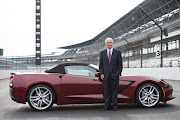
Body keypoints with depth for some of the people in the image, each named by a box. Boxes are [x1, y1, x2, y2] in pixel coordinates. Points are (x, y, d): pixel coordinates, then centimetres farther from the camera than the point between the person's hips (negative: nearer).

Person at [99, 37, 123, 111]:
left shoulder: (117, 52, 4)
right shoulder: (102, 53, 10)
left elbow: (120, 64, 4)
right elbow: (101, 64, 10)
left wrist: (118, 73, -6)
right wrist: (101, 73, -1)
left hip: (114, 75, -2)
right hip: (105, 76, 2)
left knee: (114, 91, 2)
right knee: (106, 91, 4)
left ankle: (114, 106, 8)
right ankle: (107, 106, 10)